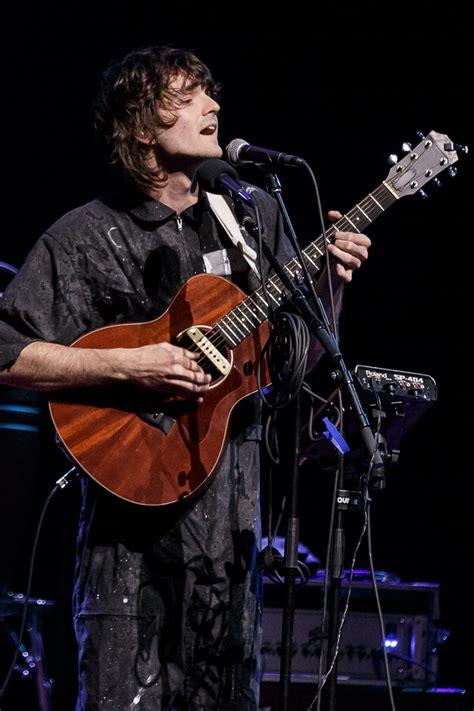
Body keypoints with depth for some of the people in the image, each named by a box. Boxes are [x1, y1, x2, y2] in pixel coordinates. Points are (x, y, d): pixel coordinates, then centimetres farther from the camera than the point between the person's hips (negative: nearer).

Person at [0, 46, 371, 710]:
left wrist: (331, 280, -4)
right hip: (135, 503, -5)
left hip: (232, 503, 5)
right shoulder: (85, 238, -5)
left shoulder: (256, 215, 10)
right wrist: (130, 366, -19)